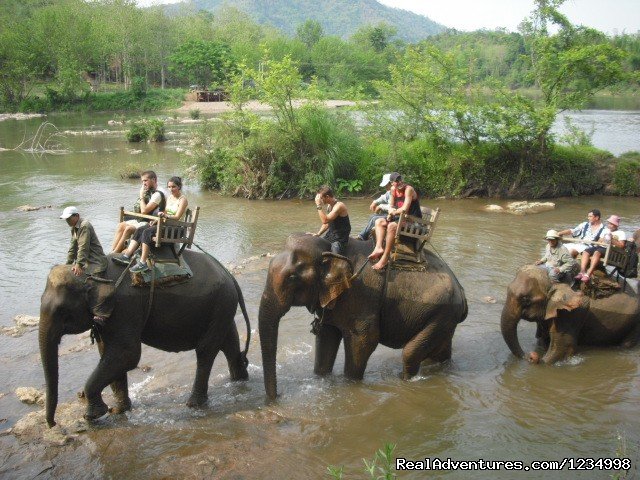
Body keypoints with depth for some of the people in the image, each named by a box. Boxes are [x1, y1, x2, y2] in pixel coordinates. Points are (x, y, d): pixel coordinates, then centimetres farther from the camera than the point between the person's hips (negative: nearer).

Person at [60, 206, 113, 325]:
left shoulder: (84, 226, -15)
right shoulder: (74, 228, 16)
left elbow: (83, 248, -23)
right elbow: (73, 248, 21)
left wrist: (78, 265, -29)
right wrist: (69, 264, 16)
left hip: (96, 262, -11)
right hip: (85, 262, 11)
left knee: (90, 285, -25)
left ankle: (101, 314, -33)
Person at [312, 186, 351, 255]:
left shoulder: (339, 206, -20)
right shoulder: (329, 206, 8)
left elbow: (325, 220, -29)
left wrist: (319, 206, -24)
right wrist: (318, 234, 5)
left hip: (339, 238, -9)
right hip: (330, 234, 9)